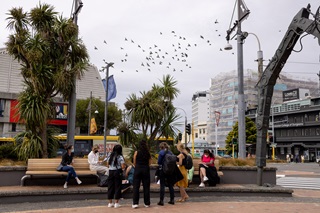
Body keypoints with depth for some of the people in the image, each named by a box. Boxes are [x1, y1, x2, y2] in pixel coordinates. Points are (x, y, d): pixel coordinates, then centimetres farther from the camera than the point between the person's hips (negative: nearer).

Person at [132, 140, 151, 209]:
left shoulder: (136, 152, -2)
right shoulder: (148, 153, 1)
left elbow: (134, 163, 3)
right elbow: (149, 163, 4)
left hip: (138, 169, -1)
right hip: (146, 170, 1)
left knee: (136, 187, 4)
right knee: (146, 187, 8)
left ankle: (135, 203, 1)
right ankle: (147, 203, 14)